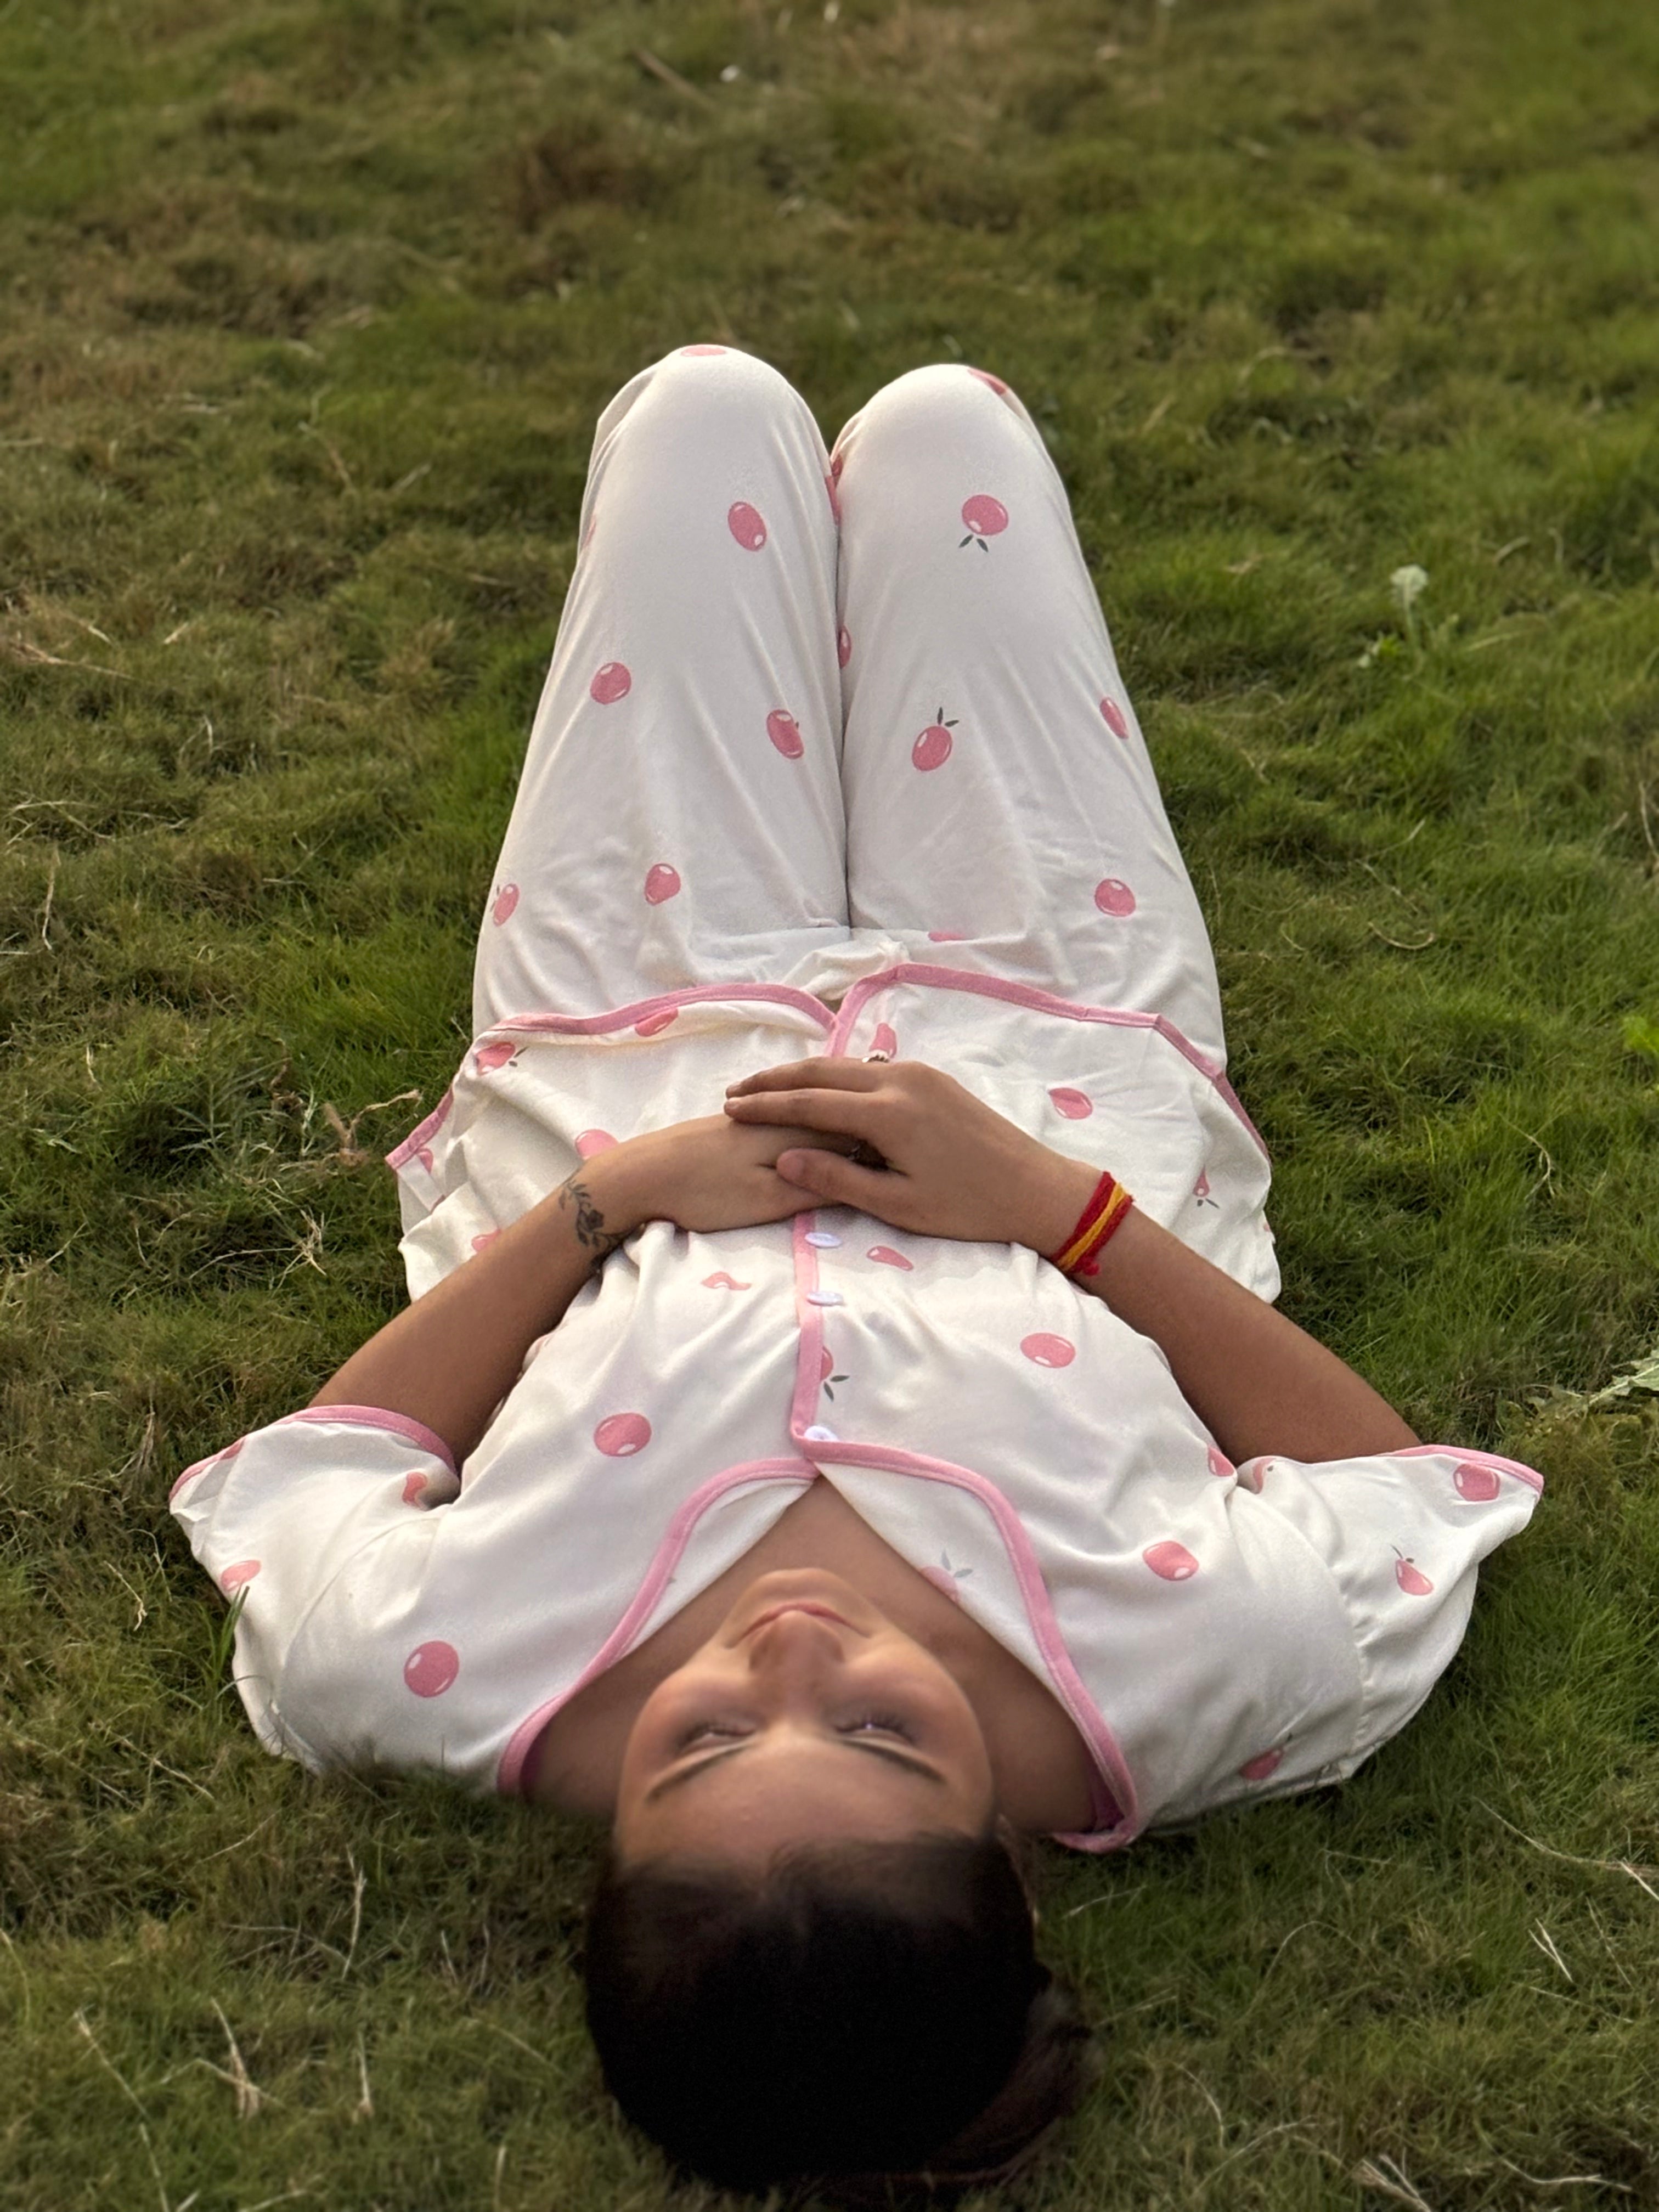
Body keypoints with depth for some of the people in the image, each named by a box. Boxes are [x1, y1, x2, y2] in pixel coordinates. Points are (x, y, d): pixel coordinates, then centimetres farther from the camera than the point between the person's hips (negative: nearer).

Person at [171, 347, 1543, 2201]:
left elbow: (314, 1462, -19)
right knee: (939, 420, 17)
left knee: (708, 402, 18)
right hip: (1059, 1041, 0)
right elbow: (1408, 1485, -22)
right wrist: (1060, 1204, -33)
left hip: (626, 1049, 1)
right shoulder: (1206, 1673, -43)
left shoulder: (432, 1681, -42)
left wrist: (600, 1200, -29)